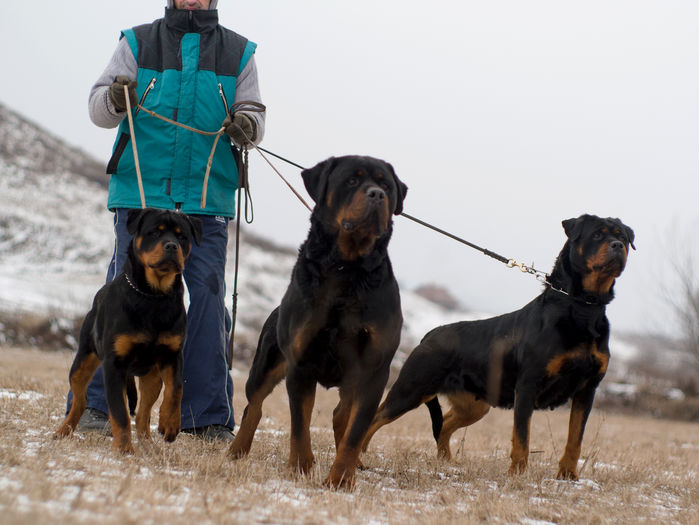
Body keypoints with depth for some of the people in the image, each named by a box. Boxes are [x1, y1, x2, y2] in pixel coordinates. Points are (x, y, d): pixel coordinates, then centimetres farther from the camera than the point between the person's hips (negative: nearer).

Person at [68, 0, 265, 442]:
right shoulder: (138, 43, 10)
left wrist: (247, 127, -13)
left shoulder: (238, 53, 12)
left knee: (208, 297, -4)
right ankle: (96, 404, 3)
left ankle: (209, 416, 3)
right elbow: (98, 109, 8)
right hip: (140, 193, -1)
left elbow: (255, 116, 11)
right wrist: (114, 99, -15)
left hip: (207, 204, 1)